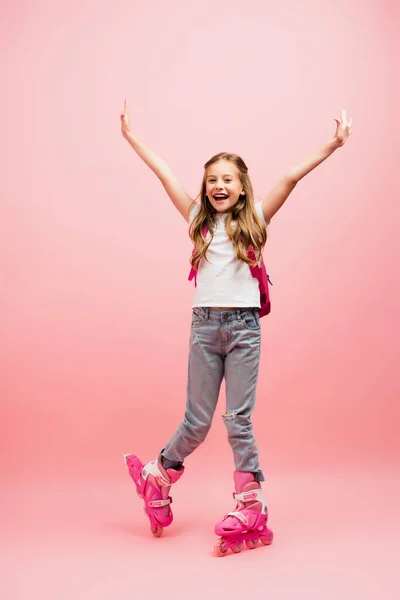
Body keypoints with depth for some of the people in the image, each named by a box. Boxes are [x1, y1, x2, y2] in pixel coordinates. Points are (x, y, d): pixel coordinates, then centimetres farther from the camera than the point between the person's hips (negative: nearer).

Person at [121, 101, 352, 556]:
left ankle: (250, 506, 12)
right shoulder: (199, 220, 10)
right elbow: (164, 174, 12)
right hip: (204, 325, 1)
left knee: (239, 420, 2)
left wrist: (331, 146, -7)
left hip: (243, 326, -1)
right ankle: (157, 477, 30)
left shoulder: (254, 220, 6)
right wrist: (131, 138, 17)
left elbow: (291, 178, -3)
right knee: (197, 421, 6)